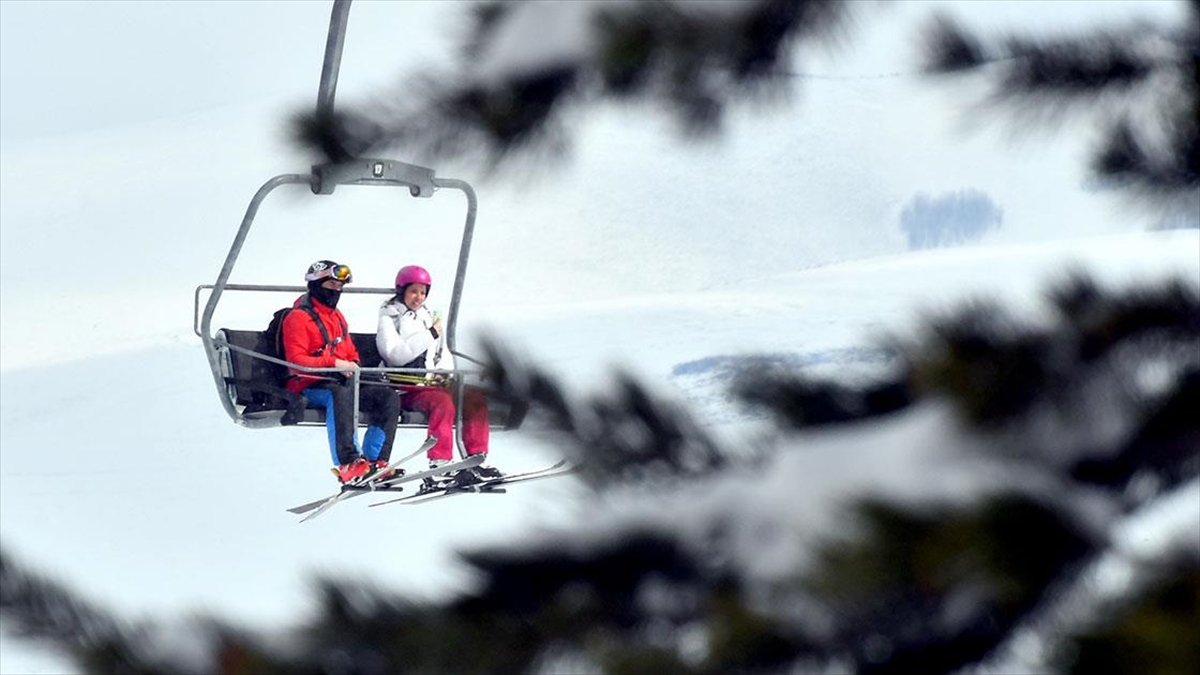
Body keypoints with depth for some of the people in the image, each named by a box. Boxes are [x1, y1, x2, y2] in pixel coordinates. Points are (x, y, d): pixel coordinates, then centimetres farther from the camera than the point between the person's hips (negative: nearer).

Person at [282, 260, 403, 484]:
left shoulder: (337, 317, 23)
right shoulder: (298, 318, -4)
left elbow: (350, 352, 28)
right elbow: (296, 360, -15)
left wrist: (352, 365, 3)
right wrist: (334, 364, -24)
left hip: (342, 381, 8)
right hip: (309, 386, -8)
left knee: (390, 398, -12)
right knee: (340, 394, -41)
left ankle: (375, 461, -20)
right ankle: (347, 463, -48)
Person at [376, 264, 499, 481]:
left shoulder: (427, 317, 20)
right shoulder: (390, 319, 0)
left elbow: (443, 354, 22)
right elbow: (396, 355, -16)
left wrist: (444, 372, -1)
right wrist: (430, 335, -14)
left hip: (432, 383, 7)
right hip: (406, 387, -7)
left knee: (475, 399, -14)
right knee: (443, 402, -34)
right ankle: (439, 463, -38)